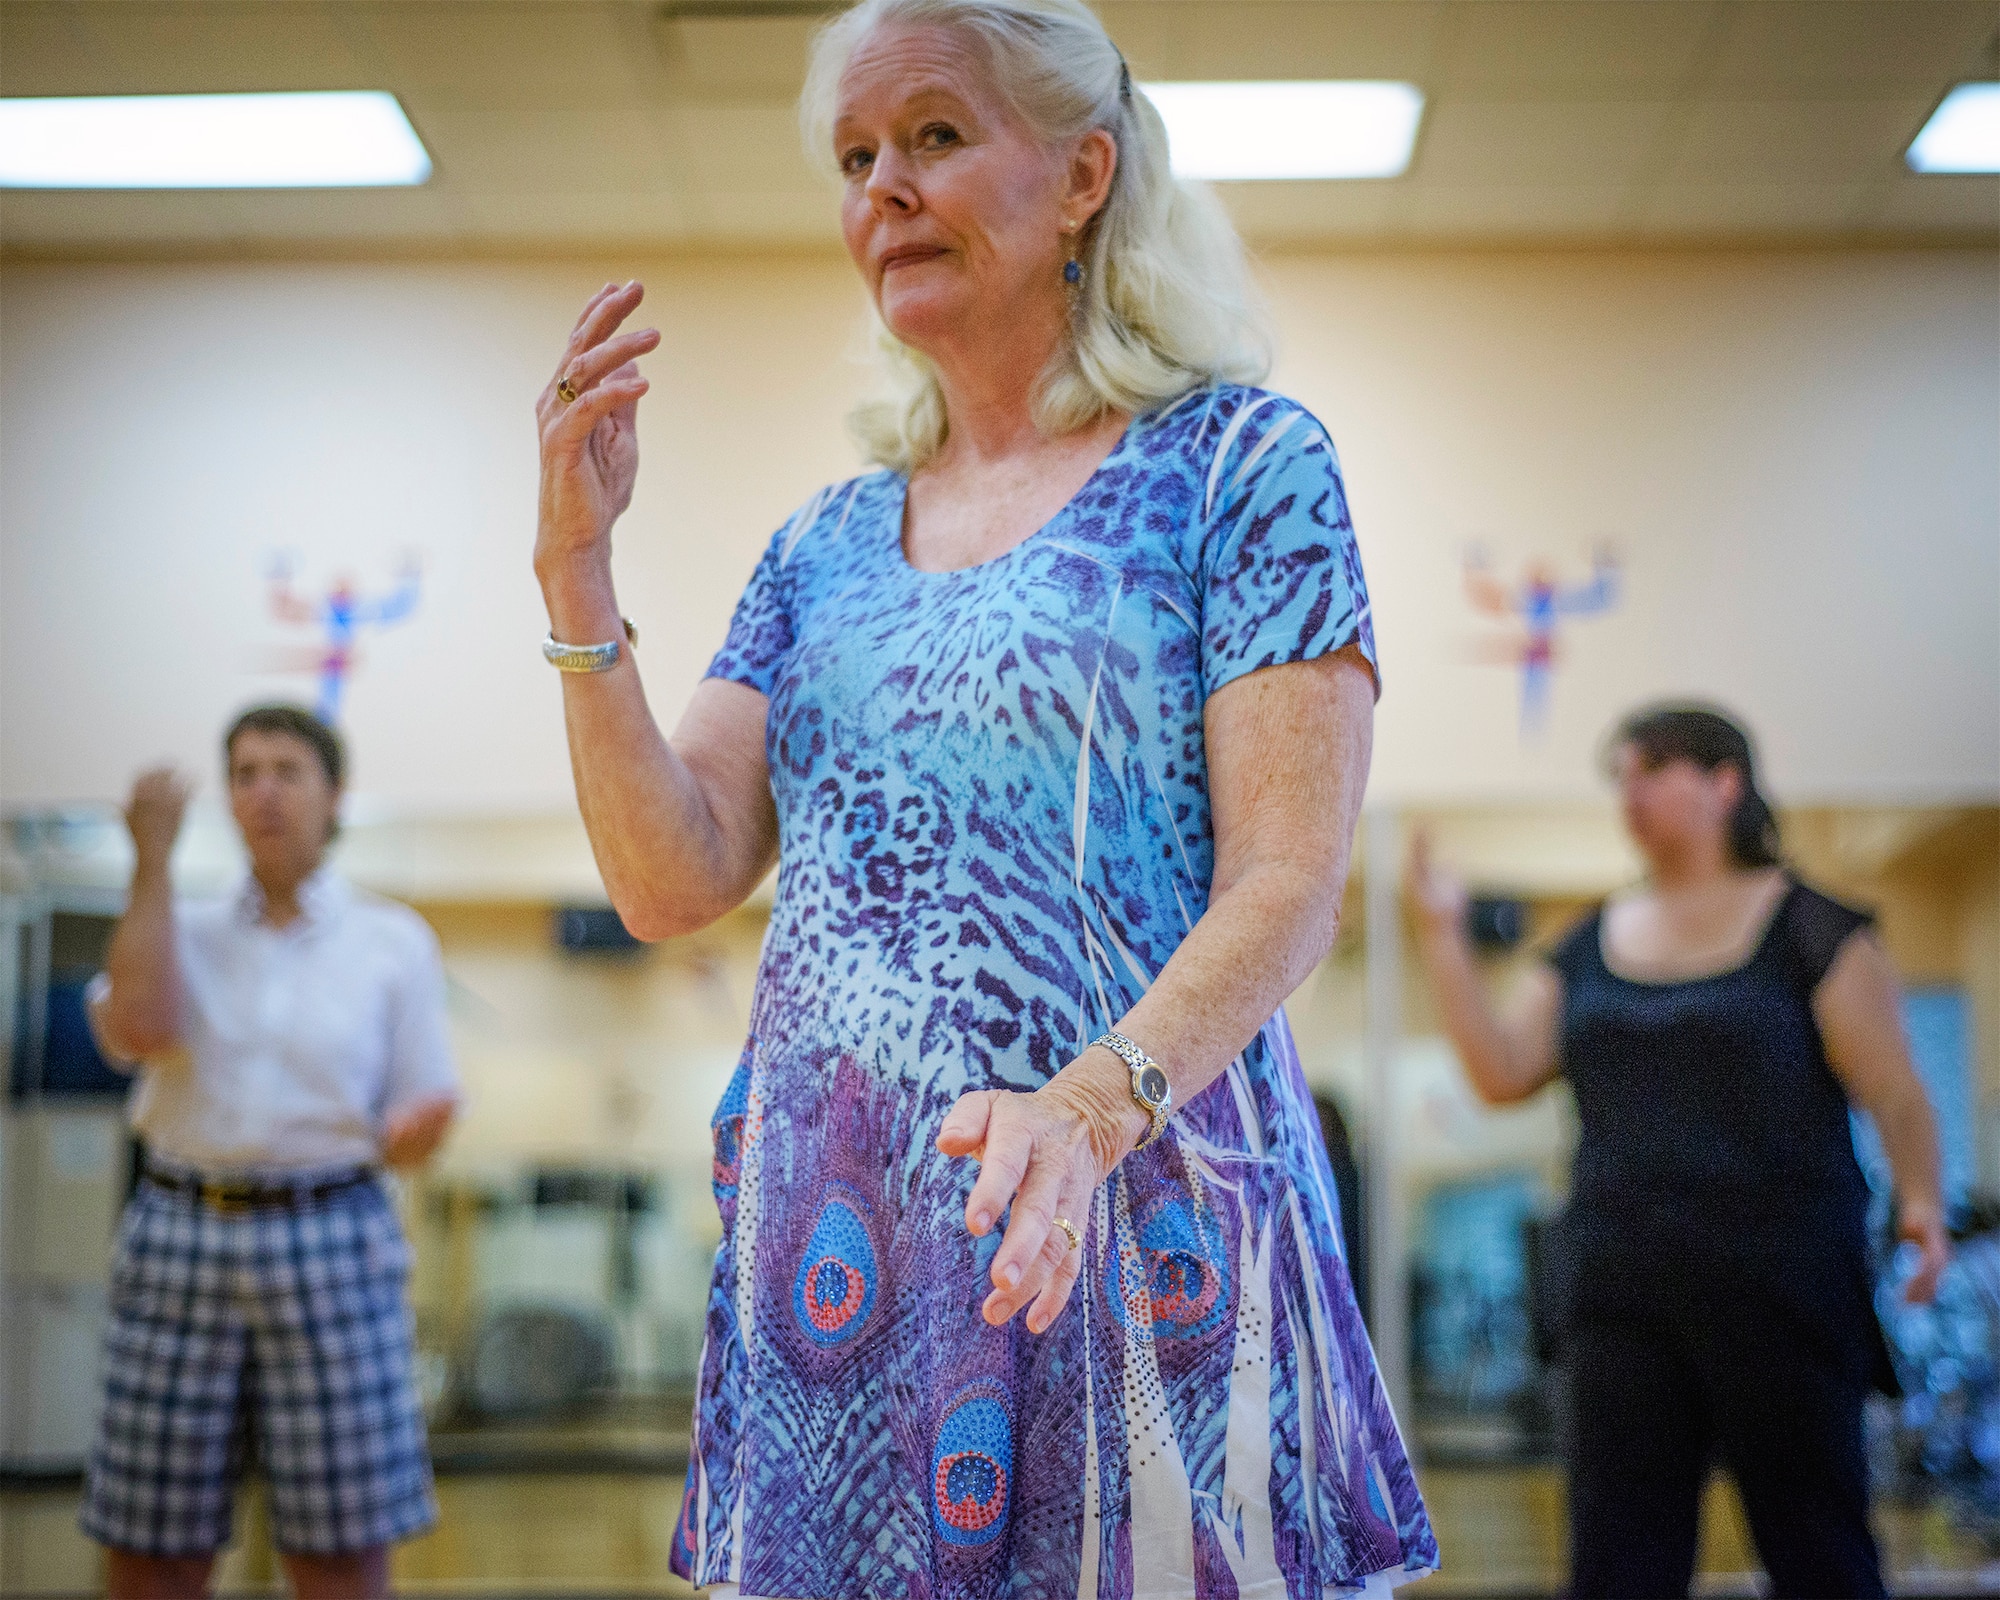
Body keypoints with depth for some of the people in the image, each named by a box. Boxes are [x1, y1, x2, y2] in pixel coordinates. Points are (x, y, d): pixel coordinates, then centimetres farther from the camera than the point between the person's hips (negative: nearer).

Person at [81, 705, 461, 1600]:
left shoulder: (393, 941, 8)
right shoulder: (182, 930, 13)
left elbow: (420, 1126, 9)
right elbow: (137, 1029, -10)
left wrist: (417, 1128, -15)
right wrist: (152, 859, -4)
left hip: (332, 1248, -1)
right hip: (179, 1238, 2)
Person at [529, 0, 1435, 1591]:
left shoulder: (1239, 464, 0)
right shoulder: (826, 547, 15)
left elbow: (1291, 882, -10)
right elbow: (673, 880, 6)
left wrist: (1093, 1106, -26)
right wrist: (576, 563, -3)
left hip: (1126, 1224, -4)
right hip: (835, 1244, 5)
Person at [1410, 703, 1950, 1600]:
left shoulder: (1809, 929, 1)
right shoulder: (1589, 948, 15)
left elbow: (1894, 1094, -3)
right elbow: (1501, 1072, 5)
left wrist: (1920, 1202, -20)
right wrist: (1442, 936, -1)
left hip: (1779, 1292, -4)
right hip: (1620, 1299, 4)